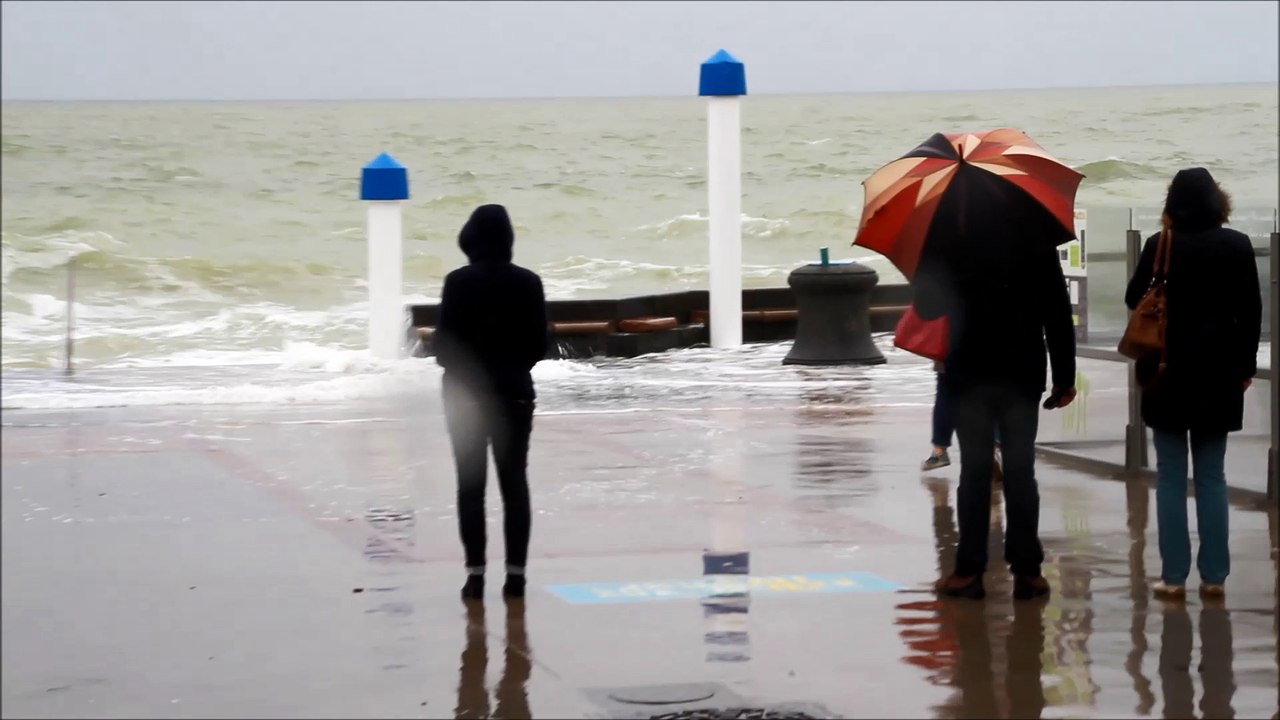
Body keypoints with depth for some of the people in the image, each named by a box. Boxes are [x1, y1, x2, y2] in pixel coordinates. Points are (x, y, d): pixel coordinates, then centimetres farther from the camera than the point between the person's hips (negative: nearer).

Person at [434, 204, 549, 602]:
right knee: (514, 483, 8)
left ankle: (476, 573, 1)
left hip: (466, 392, -2)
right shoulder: (528, 282, -3)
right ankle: (516, 573, 6)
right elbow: (539, 344, 0)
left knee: (471, 484, 4)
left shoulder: (459, 282, -12)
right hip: (514, 392, 2)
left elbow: (444, 342, -10)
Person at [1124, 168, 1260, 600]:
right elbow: (1251, 311, 2)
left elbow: (1134, 299, 4)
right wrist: (1246, 365, 11)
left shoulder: (1161, 245, -7)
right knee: (1212, 477, 8)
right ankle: (1213, 575, 6)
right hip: (1219, 371, 2)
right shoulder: (1237, 246, -2)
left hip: (1168, 371, -2)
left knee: (1170, 476, 3)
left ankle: (1174, 575, 0)